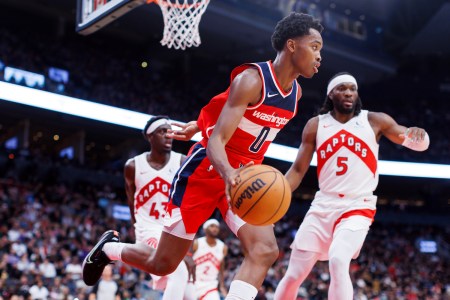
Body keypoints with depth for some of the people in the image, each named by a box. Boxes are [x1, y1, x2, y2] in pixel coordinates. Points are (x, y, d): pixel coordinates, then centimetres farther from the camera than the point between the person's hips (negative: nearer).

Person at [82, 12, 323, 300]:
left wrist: (199, 126, 29)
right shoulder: (252, 79, -22)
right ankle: (109, 247, 37)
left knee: (265, 251, -19)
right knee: (163, 263, 5)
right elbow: (216, 141, -29)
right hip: (206, 170, -6)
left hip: (244, 177, 6)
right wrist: (228, 174, -49)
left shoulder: (295, 93, 2)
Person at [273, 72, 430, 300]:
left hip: (358, 207, -2)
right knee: (294, 275, 4)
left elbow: (419, 143, 1)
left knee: (338, 261, -28)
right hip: (322, 205, 3)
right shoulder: (315, 125, 4)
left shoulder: (375, 121, 1)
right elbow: (298, 170, 6)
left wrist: (418, 136, -24)